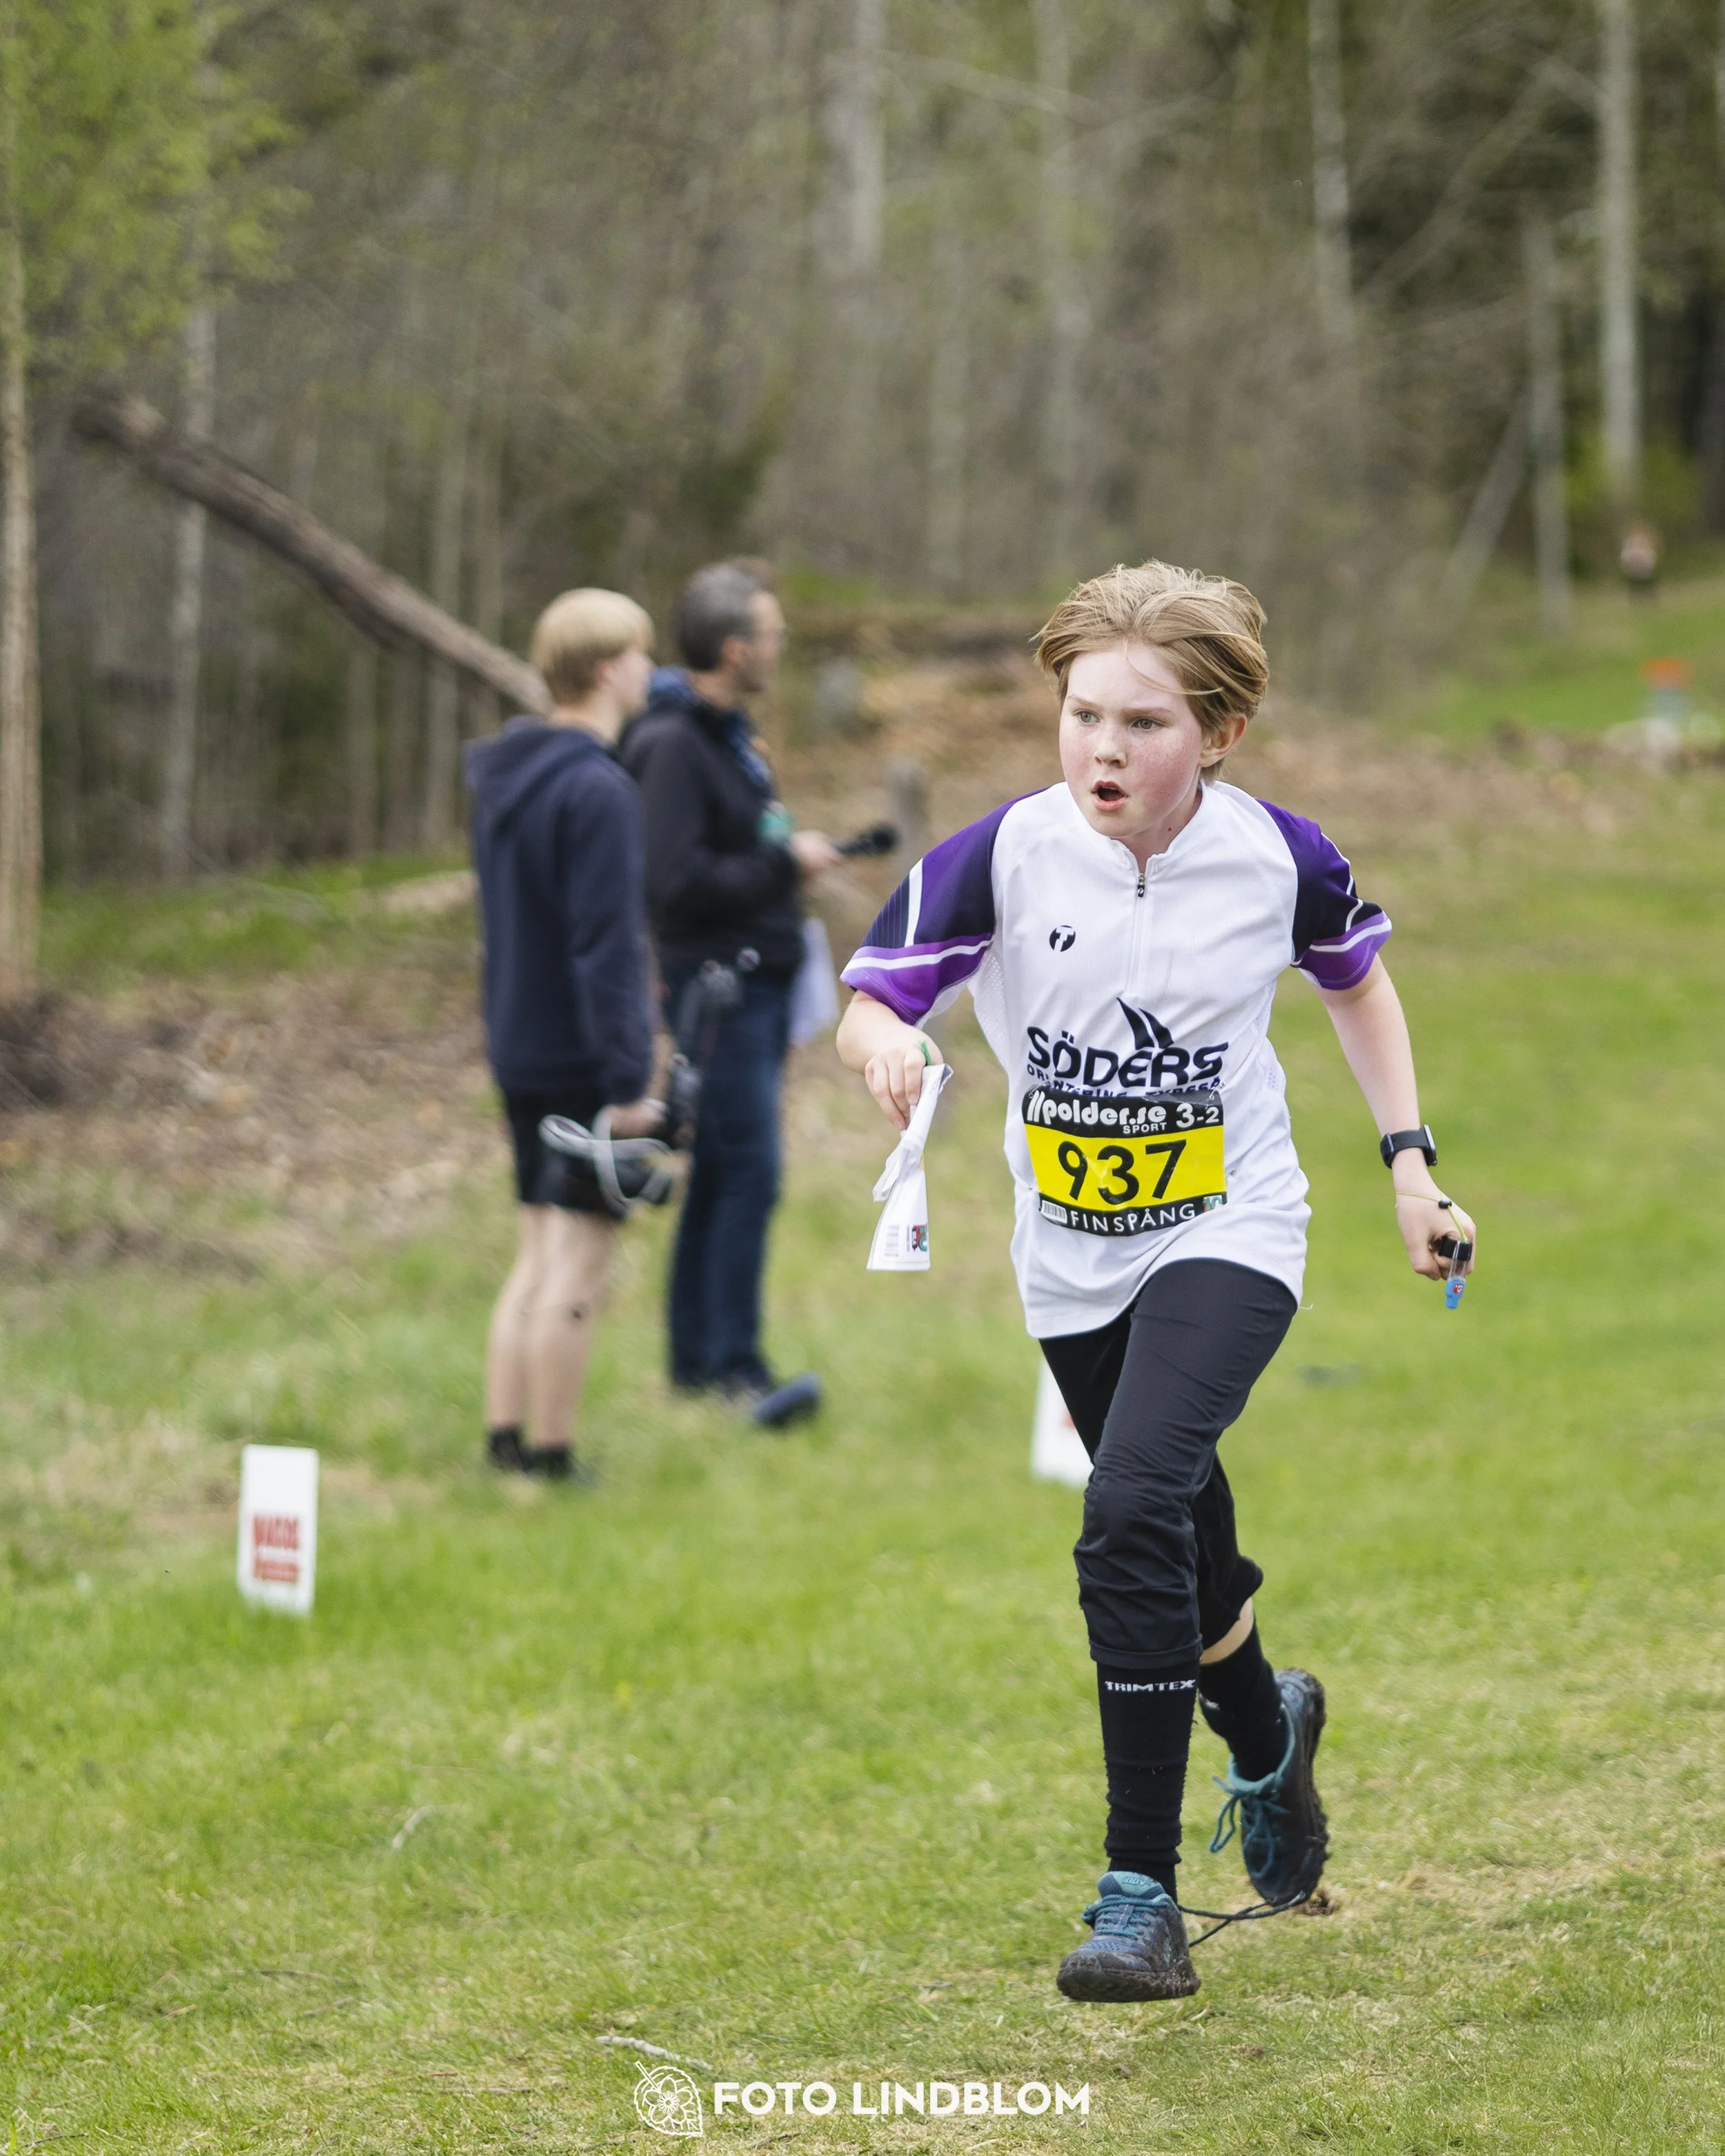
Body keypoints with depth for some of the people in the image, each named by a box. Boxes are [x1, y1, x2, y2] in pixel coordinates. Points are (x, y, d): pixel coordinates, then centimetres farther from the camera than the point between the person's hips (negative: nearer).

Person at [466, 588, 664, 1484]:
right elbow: (607, 945, -21)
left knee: (538, 1254, 15)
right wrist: (629, 1082, -20)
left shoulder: (498, 774, 10)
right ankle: (550, 1454, 2)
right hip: (580, 1061, -9)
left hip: (516, 1050, 9)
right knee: (578, 1267, -2)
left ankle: (505, 1437, 16)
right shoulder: (597, 791, -18)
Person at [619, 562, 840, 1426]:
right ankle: (734, 1363, -9)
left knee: (721, 1175, 11)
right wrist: (785, 863, -16)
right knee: (748, 1172, -12)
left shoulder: (728, 732, 15)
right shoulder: (672, 744, -17)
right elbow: (678, 880, -24)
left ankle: (695, 1355, 17)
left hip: (759, 985, 9)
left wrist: (795, 854, 11)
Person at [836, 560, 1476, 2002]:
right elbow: (866, 1004, -15)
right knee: (1191, 1571, 16)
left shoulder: (1282, 857, -13)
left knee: (1134, 1515, -25)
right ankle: (1268, 1736, 52)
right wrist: (888, 1042, -39)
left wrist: (1410, 1161, 5)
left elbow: (1357, 979, 8)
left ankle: (1141, 1893, -19)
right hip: (1073, 1260, 3)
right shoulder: (1002, 858, -17)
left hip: (1230, 1237, -3)